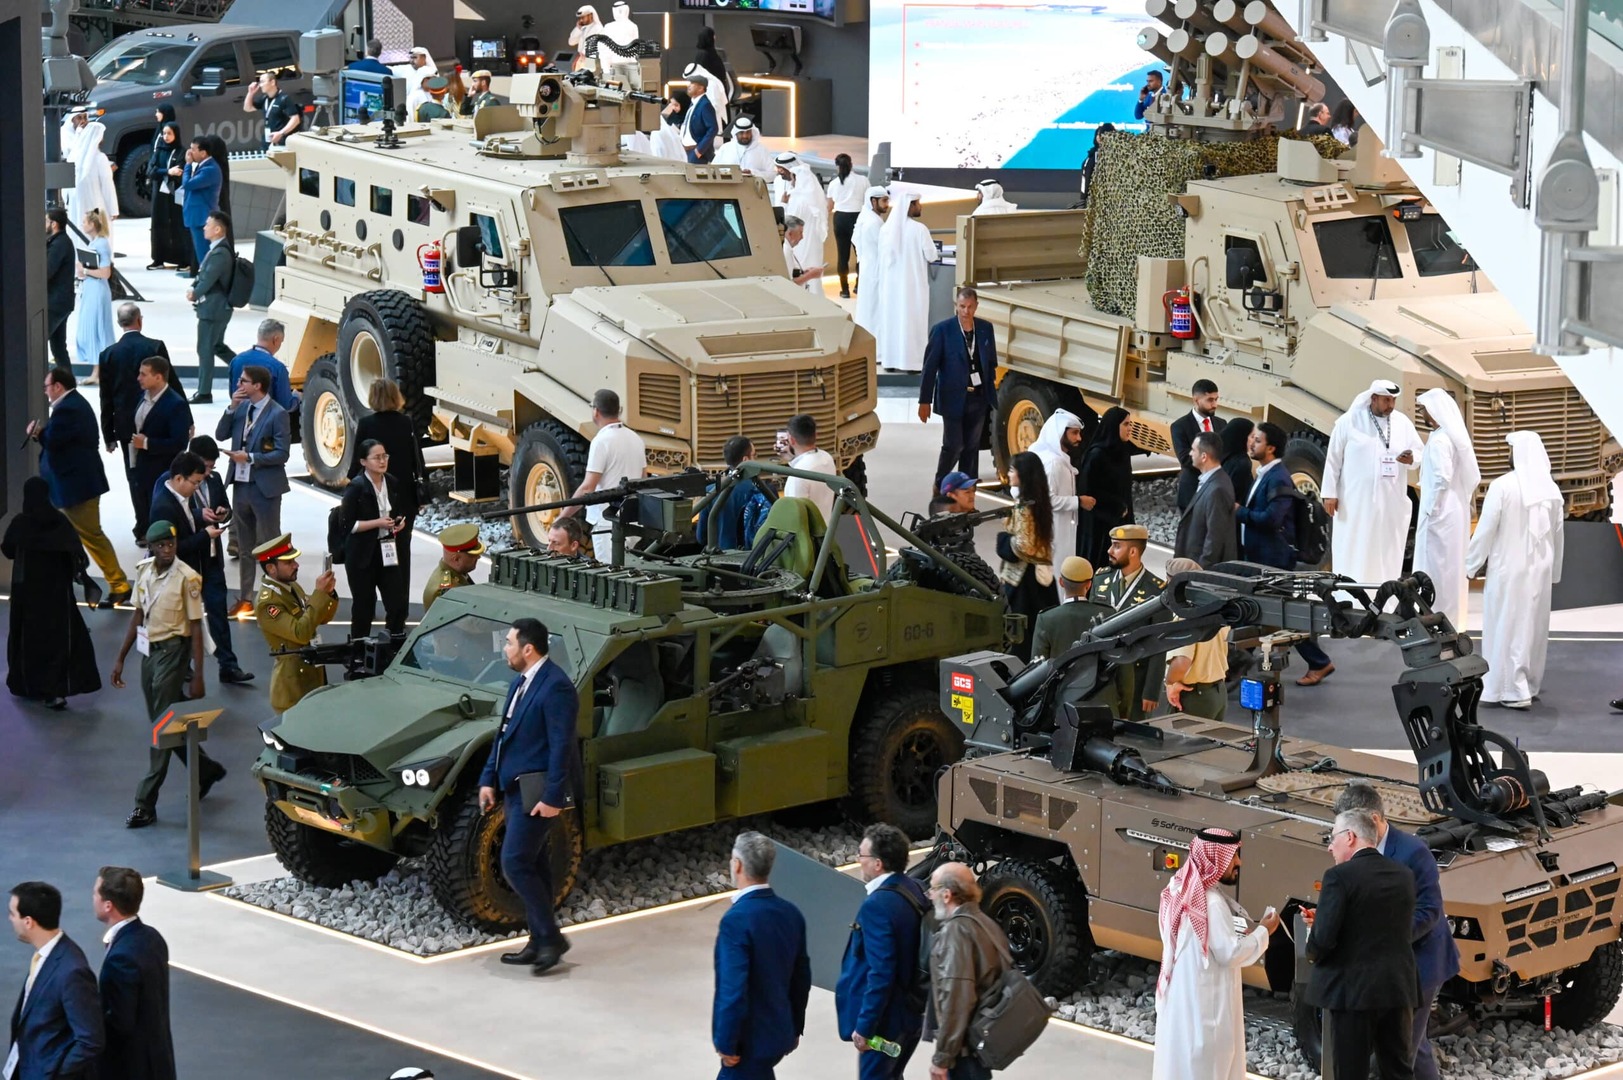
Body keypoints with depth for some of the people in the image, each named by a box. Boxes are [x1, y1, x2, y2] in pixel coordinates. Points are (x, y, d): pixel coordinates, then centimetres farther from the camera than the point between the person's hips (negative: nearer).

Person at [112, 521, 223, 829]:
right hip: (149, 651, 7)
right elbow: (138, 616, 12)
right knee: (162, 724, 15)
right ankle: (206, 769, 37)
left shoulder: (187, 578, -16)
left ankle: (146, 804, 0)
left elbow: (196, 628, -14)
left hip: (174, 652, -7)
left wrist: (197, 677, -16)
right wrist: (120, 658, 11)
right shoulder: (143, 571, 3)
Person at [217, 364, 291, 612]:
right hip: (241, 484, 7)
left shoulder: (277, 414, -13)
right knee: (245, 545, 15)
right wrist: (231, 408, -7)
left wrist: (250, 457, -20)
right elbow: (221, 435, 4)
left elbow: (281, 454, -15)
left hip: (265, 487, -7)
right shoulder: (242, 407, 7)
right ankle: (245, 598, 24)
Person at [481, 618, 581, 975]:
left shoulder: (555, 687, -19)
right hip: (514, 787, 10)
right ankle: (540, 942, 21)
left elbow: (562, 746, -22)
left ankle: (550, 937, -3)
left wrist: (553, 797, -23)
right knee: (532, 864, 14)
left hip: (536, 793, -10)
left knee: (516, 863, -12)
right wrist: (489, 780, 13)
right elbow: (504, 736, 18)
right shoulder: (521, 682, 11)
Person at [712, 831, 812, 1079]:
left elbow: (733, 989, -24)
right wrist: (794, 1028, 21)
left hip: (750, 1039, -8)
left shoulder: (737, 920, -23)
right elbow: (801, 977, 11)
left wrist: (727, 1042, -15)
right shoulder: (790, 914, 2)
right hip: (779, 1031, 8)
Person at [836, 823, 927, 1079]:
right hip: (912, 1010, 9)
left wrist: (864, 1026, -20)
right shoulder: (915, 890, 4)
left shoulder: (878, 905, -23)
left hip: (886, 1017, -9)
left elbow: (881, 974, -26)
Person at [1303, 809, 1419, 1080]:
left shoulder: (1339, 877, -13)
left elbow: (1324, 939, -17)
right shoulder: (1403, 875, 8)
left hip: (1352, 988, -6)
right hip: (1398, 987, 6)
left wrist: (1313, 952, 7)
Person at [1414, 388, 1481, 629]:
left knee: (1436, 568, -4)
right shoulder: (1456, 436, 11)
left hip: (1440, 513, -10)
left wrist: (1430, 511, -18)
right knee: (1451, 566, 14)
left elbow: (1442, 478, -25)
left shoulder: (1439, 440, -18)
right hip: (1456, 511, 10)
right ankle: (1452, 618, 20)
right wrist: (1468, 501, 15)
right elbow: (1473, 476, 13)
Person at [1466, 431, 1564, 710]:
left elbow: (1486, 529, -12)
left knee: (1509, 626, 1)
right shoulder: (1551, 489, 2)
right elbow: (1558, 535, 10)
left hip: (1509, 569, -6)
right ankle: (1532, 684, 24)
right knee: (1535, 625, 15)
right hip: (1540, 571, 6)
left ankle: (1515, 690, -2)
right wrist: (1554, 571, 21)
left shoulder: (1502, 487, -17)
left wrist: (1473, 563, 0)